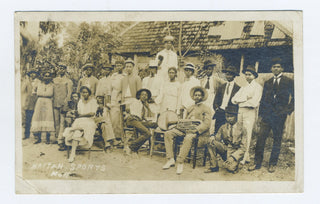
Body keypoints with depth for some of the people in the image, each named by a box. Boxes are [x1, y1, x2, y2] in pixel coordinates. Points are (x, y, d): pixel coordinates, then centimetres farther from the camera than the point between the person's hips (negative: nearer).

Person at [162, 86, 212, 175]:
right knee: (168, 133, -13)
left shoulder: (206, 109, 5)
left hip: (199, 132, -6)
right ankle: (171, 159, -17)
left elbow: (207, 124, -8)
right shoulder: (190, 108, 26)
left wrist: (196, 130, -22)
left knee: (188, 137, -40)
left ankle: (180, 162, -32)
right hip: (186, 129, 7)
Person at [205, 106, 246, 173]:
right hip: (225, 149, 3)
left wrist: (233, 157, -21)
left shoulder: (241, 129, -4)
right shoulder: (223, 127, 5)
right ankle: (213, 166, -13)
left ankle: (234, 163, 6)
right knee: (211, 141, -22)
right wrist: (212, 139, -20)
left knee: (229, 167, -34)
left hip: (235, 152, -3)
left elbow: (243, 148, -6)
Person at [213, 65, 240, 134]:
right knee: (217, 131, 0)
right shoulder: (221, 87, 15)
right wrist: (217, 108, 0)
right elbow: (215, 101, 16)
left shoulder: (238, 88, 1)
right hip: (219, 112, 4)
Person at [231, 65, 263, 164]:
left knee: (248, 134, -9)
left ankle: (245, 157, -9)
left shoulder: (258, 87, 2)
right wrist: (245, 98, -6)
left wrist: (240, 101, -2)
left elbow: (254, 103, -12)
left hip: (250, 112, -6)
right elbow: (234, 99, 11)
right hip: (240, 111, 6)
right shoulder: (244, 87, 22)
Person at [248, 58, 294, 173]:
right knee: (261, 138, -3)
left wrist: (288, 111, -7)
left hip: (280, 116, -2)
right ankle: (257, 163, 5)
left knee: (277, 140, 5)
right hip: (267, 115, 3)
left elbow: (294, 98, 4)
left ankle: (273, 164, 15)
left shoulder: (289, 82, 5)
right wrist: (260, 114, 10)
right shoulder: (267, 83, 15)